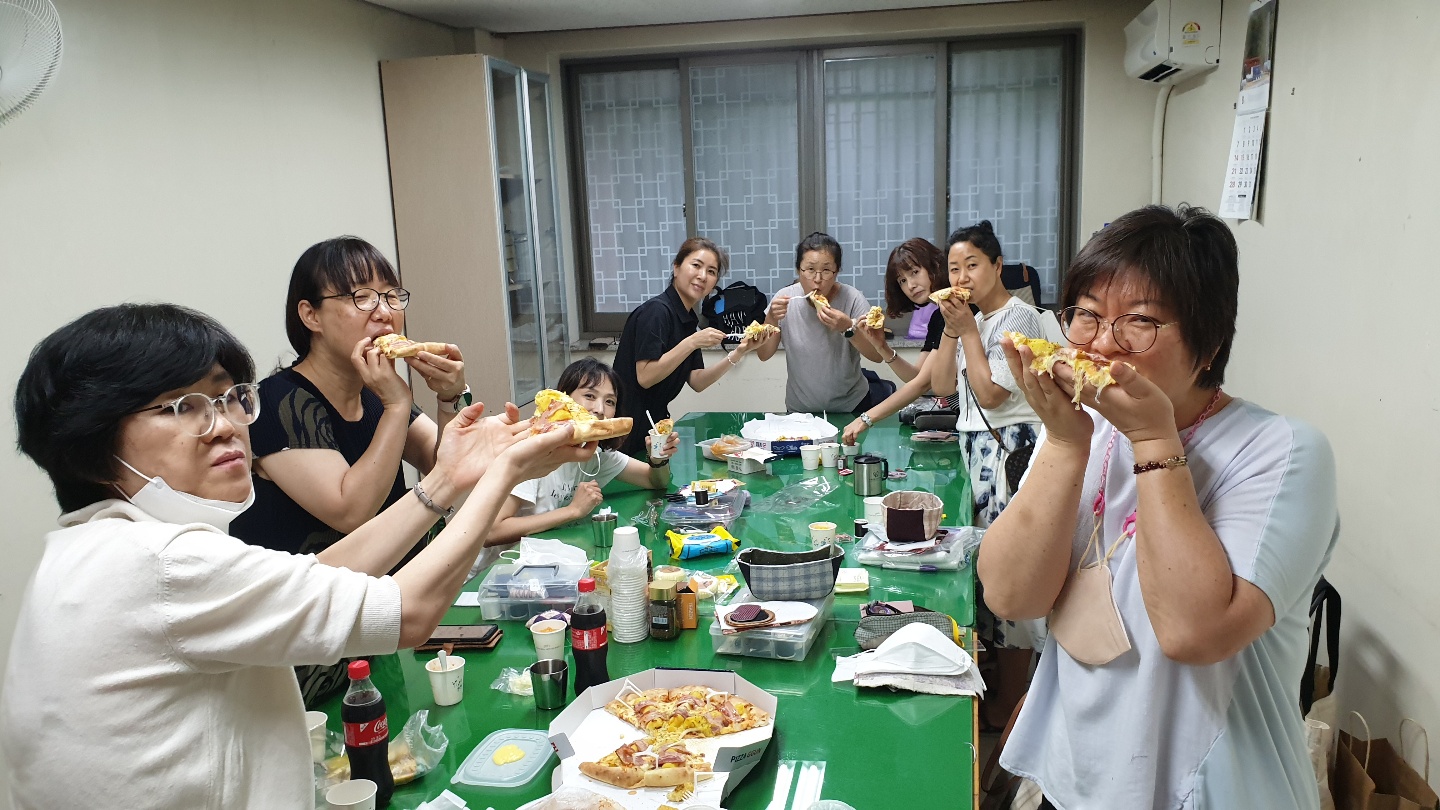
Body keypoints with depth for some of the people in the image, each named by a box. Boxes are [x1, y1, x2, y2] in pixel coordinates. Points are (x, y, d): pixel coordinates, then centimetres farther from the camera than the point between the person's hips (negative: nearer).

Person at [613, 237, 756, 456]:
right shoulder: (656, 311, -18)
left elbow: (697, 382, 5)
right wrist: (692, 343, -26)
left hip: (653, 421, 9)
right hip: (629, 428, -9)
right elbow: (645, 377, -24)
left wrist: (738, 353, -5)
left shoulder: (689, 319, 8)